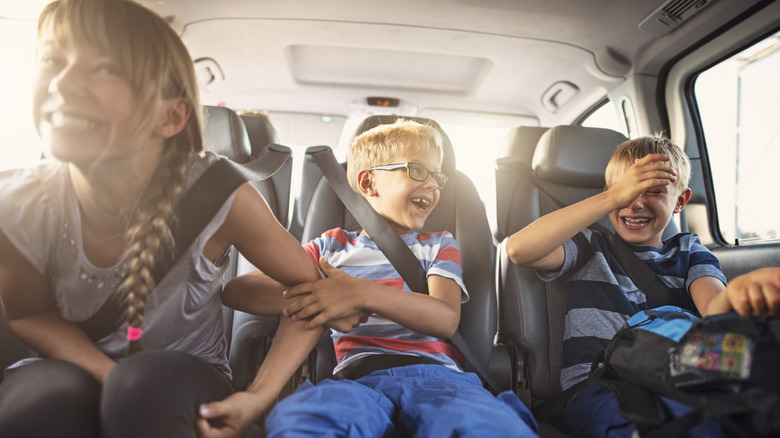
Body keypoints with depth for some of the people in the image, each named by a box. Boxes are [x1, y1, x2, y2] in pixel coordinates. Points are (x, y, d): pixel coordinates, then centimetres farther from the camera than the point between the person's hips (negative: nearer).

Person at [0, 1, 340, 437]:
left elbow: (313, 287, -14)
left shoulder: (220, 196, -27)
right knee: (46, 395, -31)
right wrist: (117, 384, -19)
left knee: (149, 386, -33)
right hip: (81, 374, 2)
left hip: (188, 383, -1)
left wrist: (261, 396, -22)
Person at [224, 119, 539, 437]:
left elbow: (445, 319, 2)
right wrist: (308, 294, -8)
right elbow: (235, 290, 12)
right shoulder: (333, 245, 20)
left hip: (435, 375, 1)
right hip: (358, 376, 0)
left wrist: (363, 293, -14)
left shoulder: (439, 245, 23)